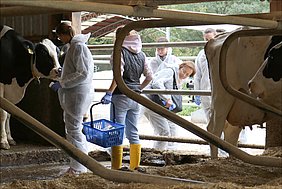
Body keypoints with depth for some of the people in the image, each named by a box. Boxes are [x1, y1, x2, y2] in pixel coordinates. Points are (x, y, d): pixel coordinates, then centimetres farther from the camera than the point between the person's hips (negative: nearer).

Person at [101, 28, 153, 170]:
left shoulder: (120, 52, -9)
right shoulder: (141, 55, 9)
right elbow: (149, 76, 11)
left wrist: (109, 93, -21)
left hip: (121, 96, -6)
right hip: (136, 97, 6)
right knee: (133, 133, 13)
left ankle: (116, 168, 1)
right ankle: (135, 167, 16)